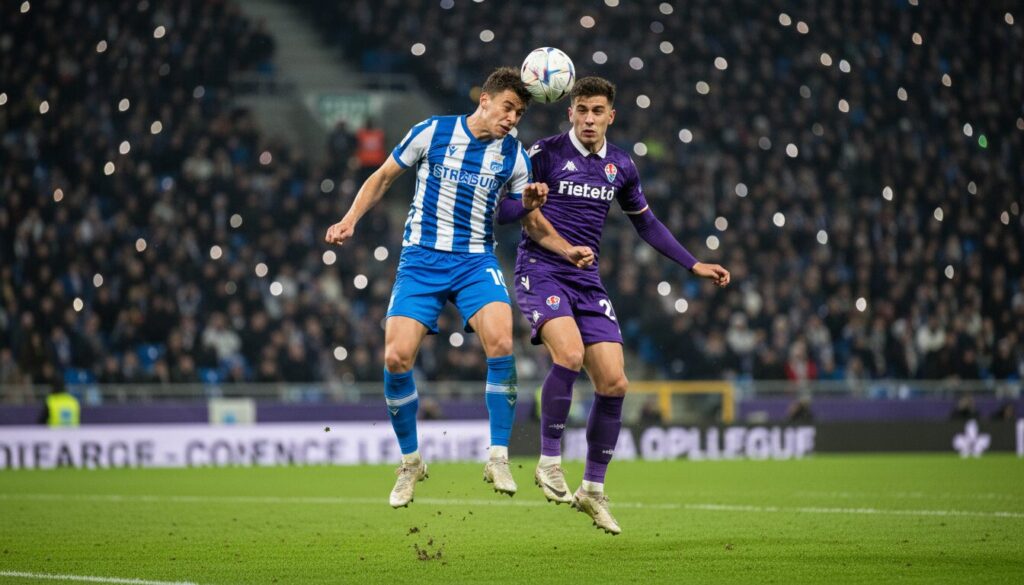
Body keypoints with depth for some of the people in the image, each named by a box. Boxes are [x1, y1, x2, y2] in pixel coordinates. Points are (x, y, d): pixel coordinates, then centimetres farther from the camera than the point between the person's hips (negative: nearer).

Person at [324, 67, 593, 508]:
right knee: (396, 358, -14)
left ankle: (498, 459, -15)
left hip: (476, 262, 1)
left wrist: (568, 251, -7)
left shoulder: (513, 156, 3)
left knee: (501, 343, -25)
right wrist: (350, 220, -1)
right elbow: (382, 177, 10)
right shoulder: (432, 132, -2)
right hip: (421, 258, -1)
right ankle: (410, 463, 8)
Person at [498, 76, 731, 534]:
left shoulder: (620, 166, 9)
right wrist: (525, 209, -28)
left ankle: (593, 489, 11)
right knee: (569, 354, -30)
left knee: (613, 382, -3)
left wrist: (694, 265, 19)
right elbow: (498, 209, -5)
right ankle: (549, 461, -14)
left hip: (586, 281, 5)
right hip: (540, 270, -5)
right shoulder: (544, 153, -6)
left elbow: (646, 224, 23)